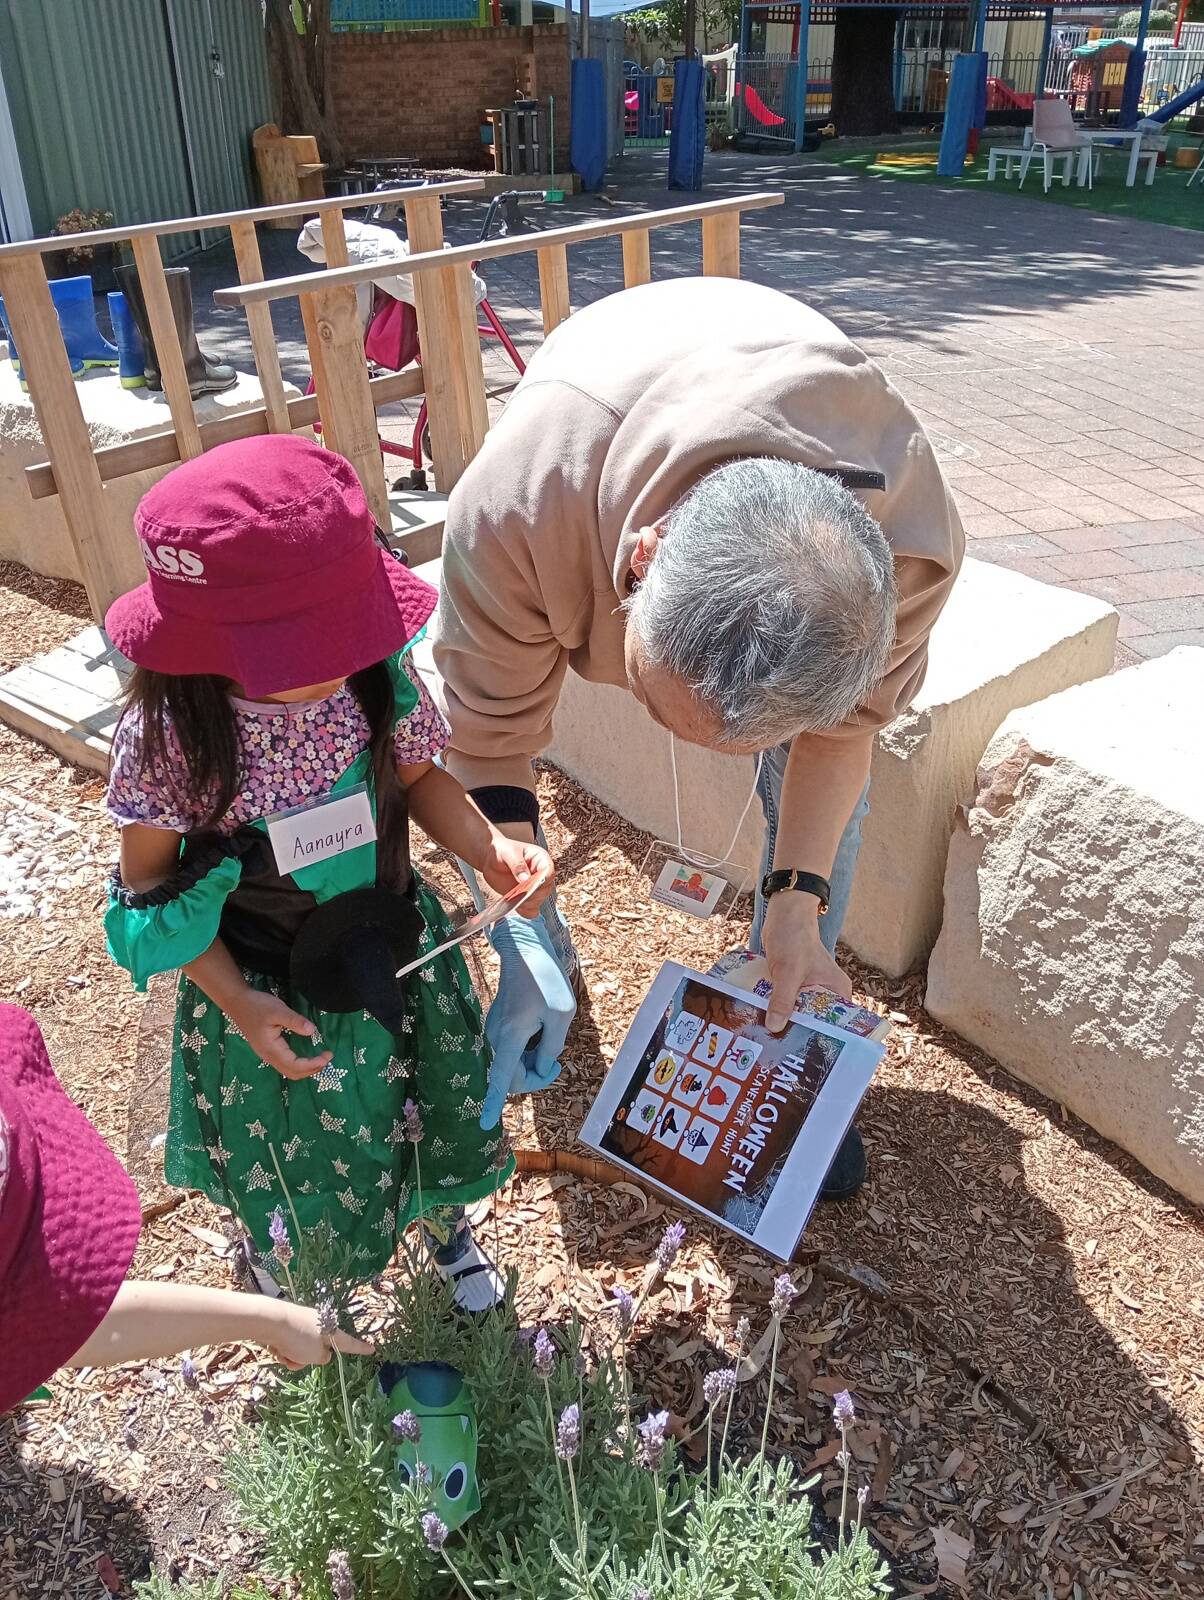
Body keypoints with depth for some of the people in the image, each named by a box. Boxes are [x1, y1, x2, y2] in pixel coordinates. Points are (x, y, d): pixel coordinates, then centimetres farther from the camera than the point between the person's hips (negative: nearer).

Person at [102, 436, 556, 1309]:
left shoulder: (377, 677, -22)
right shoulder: (168, 736, -29)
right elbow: (149, 882, -14)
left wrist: (492, 848, -21)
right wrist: (235, 1001, -17)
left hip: (396, 951, 3)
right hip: (270, 988, -2)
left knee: (431, 1109, 26)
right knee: (302, 1159, 21)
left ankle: (449, 1222, 61)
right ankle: (295, 1275, 58)